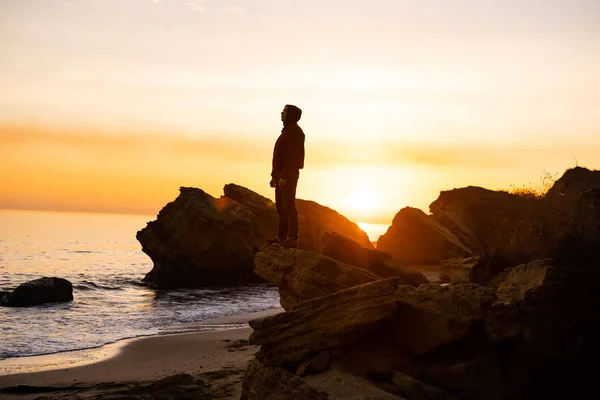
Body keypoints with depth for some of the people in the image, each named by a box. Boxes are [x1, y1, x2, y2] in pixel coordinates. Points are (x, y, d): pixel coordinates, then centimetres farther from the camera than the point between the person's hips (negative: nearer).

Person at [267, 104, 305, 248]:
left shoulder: (295, 132, -14)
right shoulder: (286, 132, 19)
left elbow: (292, 156, -22)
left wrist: (284, 177, -26)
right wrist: (274, 176, 20)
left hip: (289, 175, -10)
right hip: (281, 175, 10)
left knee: (288, 206, -12)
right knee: (280, 206, 11)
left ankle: (292, 239, -11)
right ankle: (282, 236, 17)